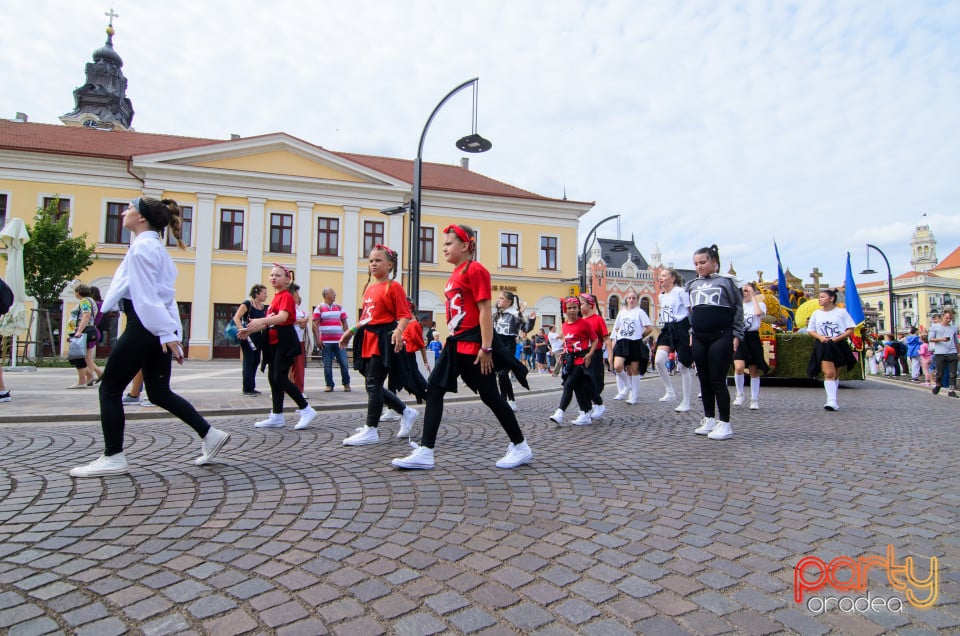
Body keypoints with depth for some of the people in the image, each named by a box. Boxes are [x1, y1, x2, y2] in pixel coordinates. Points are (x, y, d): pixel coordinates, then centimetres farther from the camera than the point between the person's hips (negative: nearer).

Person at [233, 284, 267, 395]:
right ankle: (247, 388, 2)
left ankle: (251, 387, 20)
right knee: (248, 362, -4)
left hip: (258, 337, 7)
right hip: (248, 337, -7)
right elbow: (236, 318, -15)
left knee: (255, 361, 10)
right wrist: (242, 331, -26)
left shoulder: (264, 307, 11)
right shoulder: (247, 304, -8)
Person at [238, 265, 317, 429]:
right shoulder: (275, 297, 17)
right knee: (273, 378, 9)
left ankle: (307, 410, -4)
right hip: (274, 341, 9)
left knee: (280, 379, -12)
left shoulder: (286, 296, -9)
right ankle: (276, 416, 17)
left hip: (284, 341, -9)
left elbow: (282, 317, -26)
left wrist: (261, 321, -39)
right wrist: (250, 330, 11)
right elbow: (270, 322, 19)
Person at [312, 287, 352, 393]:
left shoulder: (339, 307, 15)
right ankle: (329, 385, 12)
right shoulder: (319, 308, 4)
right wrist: (318, 339, -10)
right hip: (326, 342, -2)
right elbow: (315, 324, -2)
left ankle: (346, 383, 13)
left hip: (339, 341, 3)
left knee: (344, 363, -1)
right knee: (327, 365, 2)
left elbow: (344, 322, 15)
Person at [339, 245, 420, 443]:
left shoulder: (393, 286, -7)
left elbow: (405, 315, -13)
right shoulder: (369, 287, 17)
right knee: (372, 385, 12)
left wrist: (398, 330, -30)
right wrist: (351, 331, 23)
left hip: (384, 340, -9)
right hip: (368, 340, 9)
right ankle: (406, 413, 26)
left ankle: (370, 430, 5)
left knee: (373, 384, -6)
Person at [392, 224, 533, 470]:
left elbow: (485, 310, -16)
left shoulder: (475, 269, -10)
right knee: (434, 390, 3)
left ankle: (521, 447, 17)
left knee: (490, 396, 0)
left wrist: (486, 348, -20)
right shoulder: (455, 274, 16)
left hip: (473, 344, -9)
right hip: (455, 343, 9)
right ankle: (425, 452, 7)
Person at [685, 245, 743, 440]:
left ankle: (724, 423, 2)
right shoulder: (692, 285, 14)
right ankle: (709, 419, 19)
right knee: (704, 380, 8)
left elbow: (738, 309, 1)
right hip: (699, 339, 5)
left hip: (721, 337, -5)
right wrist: (691, 333, 13)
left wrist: (736, 335, -5)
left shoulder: (726, 281, 1)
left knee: (717, 380, -6)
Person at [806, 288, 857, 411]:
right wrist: (820, 337, -9)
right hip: (823, 346, 0)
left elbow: (850, 330, -1)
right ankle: (832, 401, -18)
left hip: (838, 345, 0)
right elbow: (810, 330, 10)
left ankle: (832, 400, 21)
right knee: (829, 373, -13)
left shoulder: (841, 312, 0)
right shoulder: (816, 313, 7)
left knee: (835, 374, 10)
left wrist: (837, 338, -15)